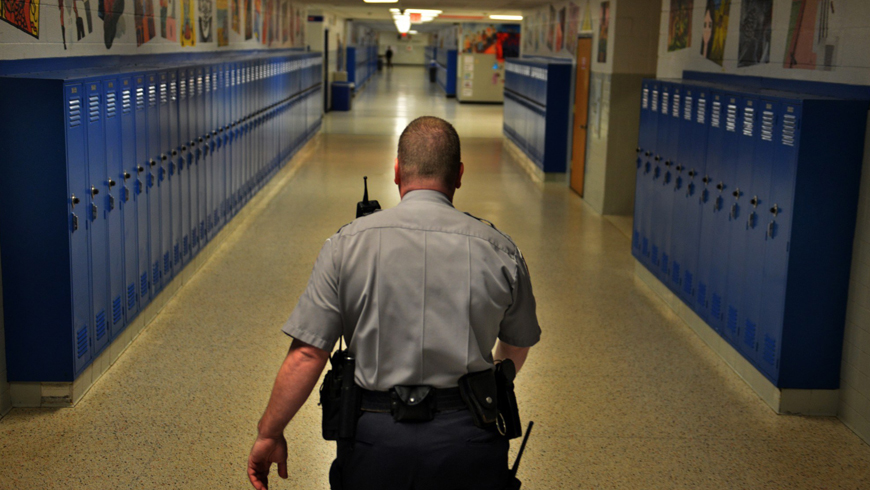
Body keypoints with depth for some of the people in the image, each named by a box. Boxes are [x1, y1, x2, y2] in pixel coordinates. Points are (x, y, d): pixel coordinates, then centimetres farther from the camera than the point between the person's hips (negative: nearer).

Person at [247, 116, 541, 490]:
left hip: (376, 436, 0)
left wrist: (269, 434, 2)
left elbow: (307, 354, -9)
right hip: (469, 439, 1)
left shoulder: (347, 245, -5)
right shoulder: (499, 250, -2)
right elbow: (518, 347, 13)